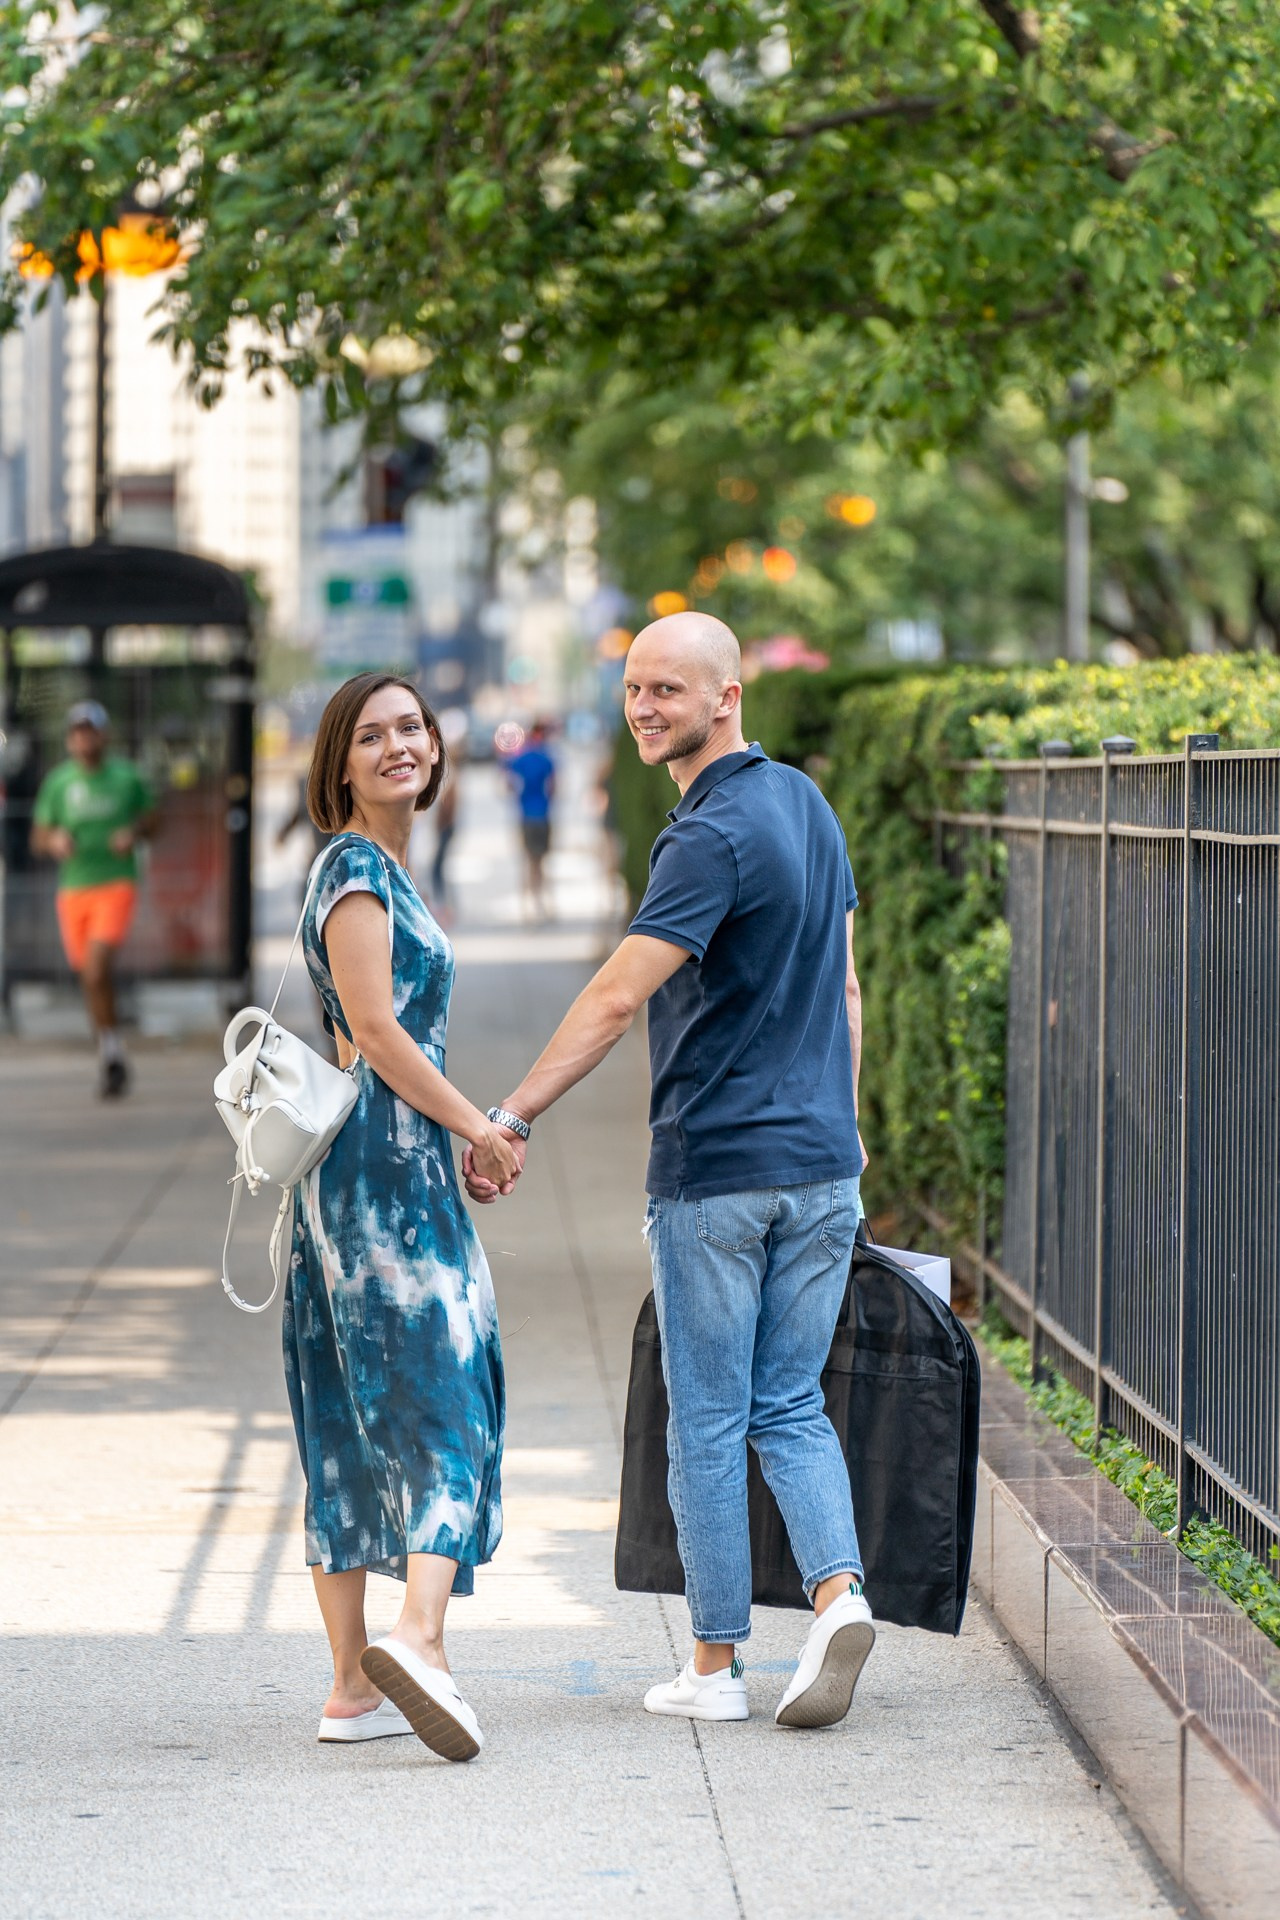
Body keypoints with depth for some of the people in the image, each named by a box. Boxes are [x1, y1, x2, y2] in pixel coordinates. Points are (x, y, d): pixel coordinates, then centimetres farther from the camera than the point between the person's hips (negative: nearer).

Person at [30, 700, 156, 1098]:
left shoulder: (126, 777, 0)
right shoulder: (58, 781, 3)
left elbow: (150, 821, 12)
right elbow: (38, 838, 7)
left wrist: (133, 834, -10)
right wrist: (55, 842, -16)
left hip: (116, 883, -3)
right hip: (73, 889, 3)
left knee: (98, 967, -22)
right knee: (89, 977, 10)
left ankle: (111, 1050, -9)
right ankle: (112, 1056, 27)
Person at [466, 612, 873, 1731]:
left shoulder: (713, 837, -17)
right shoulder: (807, 803, 10)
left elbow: (616, 999, -25)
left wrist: (510, 1118, -25)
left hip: (714, 1172, -7)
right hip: (821, 1167, 7)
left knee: (707, 1422, 3)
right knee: (793, 1409, 12)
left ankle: (716, 1665, 10)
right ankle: (839, 1590, -9)